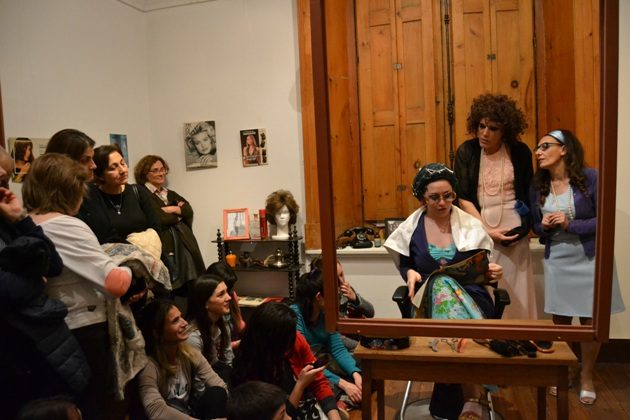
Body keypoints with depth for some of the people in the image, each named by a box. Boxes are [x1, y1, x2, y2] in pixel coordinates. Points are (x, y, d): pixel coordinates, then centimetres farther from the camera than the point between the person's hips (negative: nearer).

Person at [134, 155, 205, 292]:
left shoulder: (171, 194, 22)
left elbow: (189, 210, 8)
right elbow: (159, 219, -14)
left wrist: (172, 210, -8)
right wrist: (178, 214, 3)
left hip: (185, 244, 7)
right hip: (164, 247, -7)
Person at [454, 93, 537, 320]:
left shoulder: (520, 152, 0)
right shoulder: (466, 152, -2)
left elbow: (530, 195, 7)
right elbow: (463, 198, -4)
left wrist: (524, 228, -7)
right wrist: (487, 231, -12)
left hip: (513, 231, 0)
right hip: (479, 230, 0)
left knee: (515, 292, 5)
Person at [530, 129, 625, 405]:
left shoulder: (589, 177, -13)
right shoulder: (537, 186, 1)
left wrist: (569, 224, -22)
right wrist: (544, 226, -13)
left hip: (589, 260, -3)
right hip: (556, 262, 3)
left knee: (590, 321, 5)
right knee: (560, 322, 10)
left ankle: (587, 377, 24)